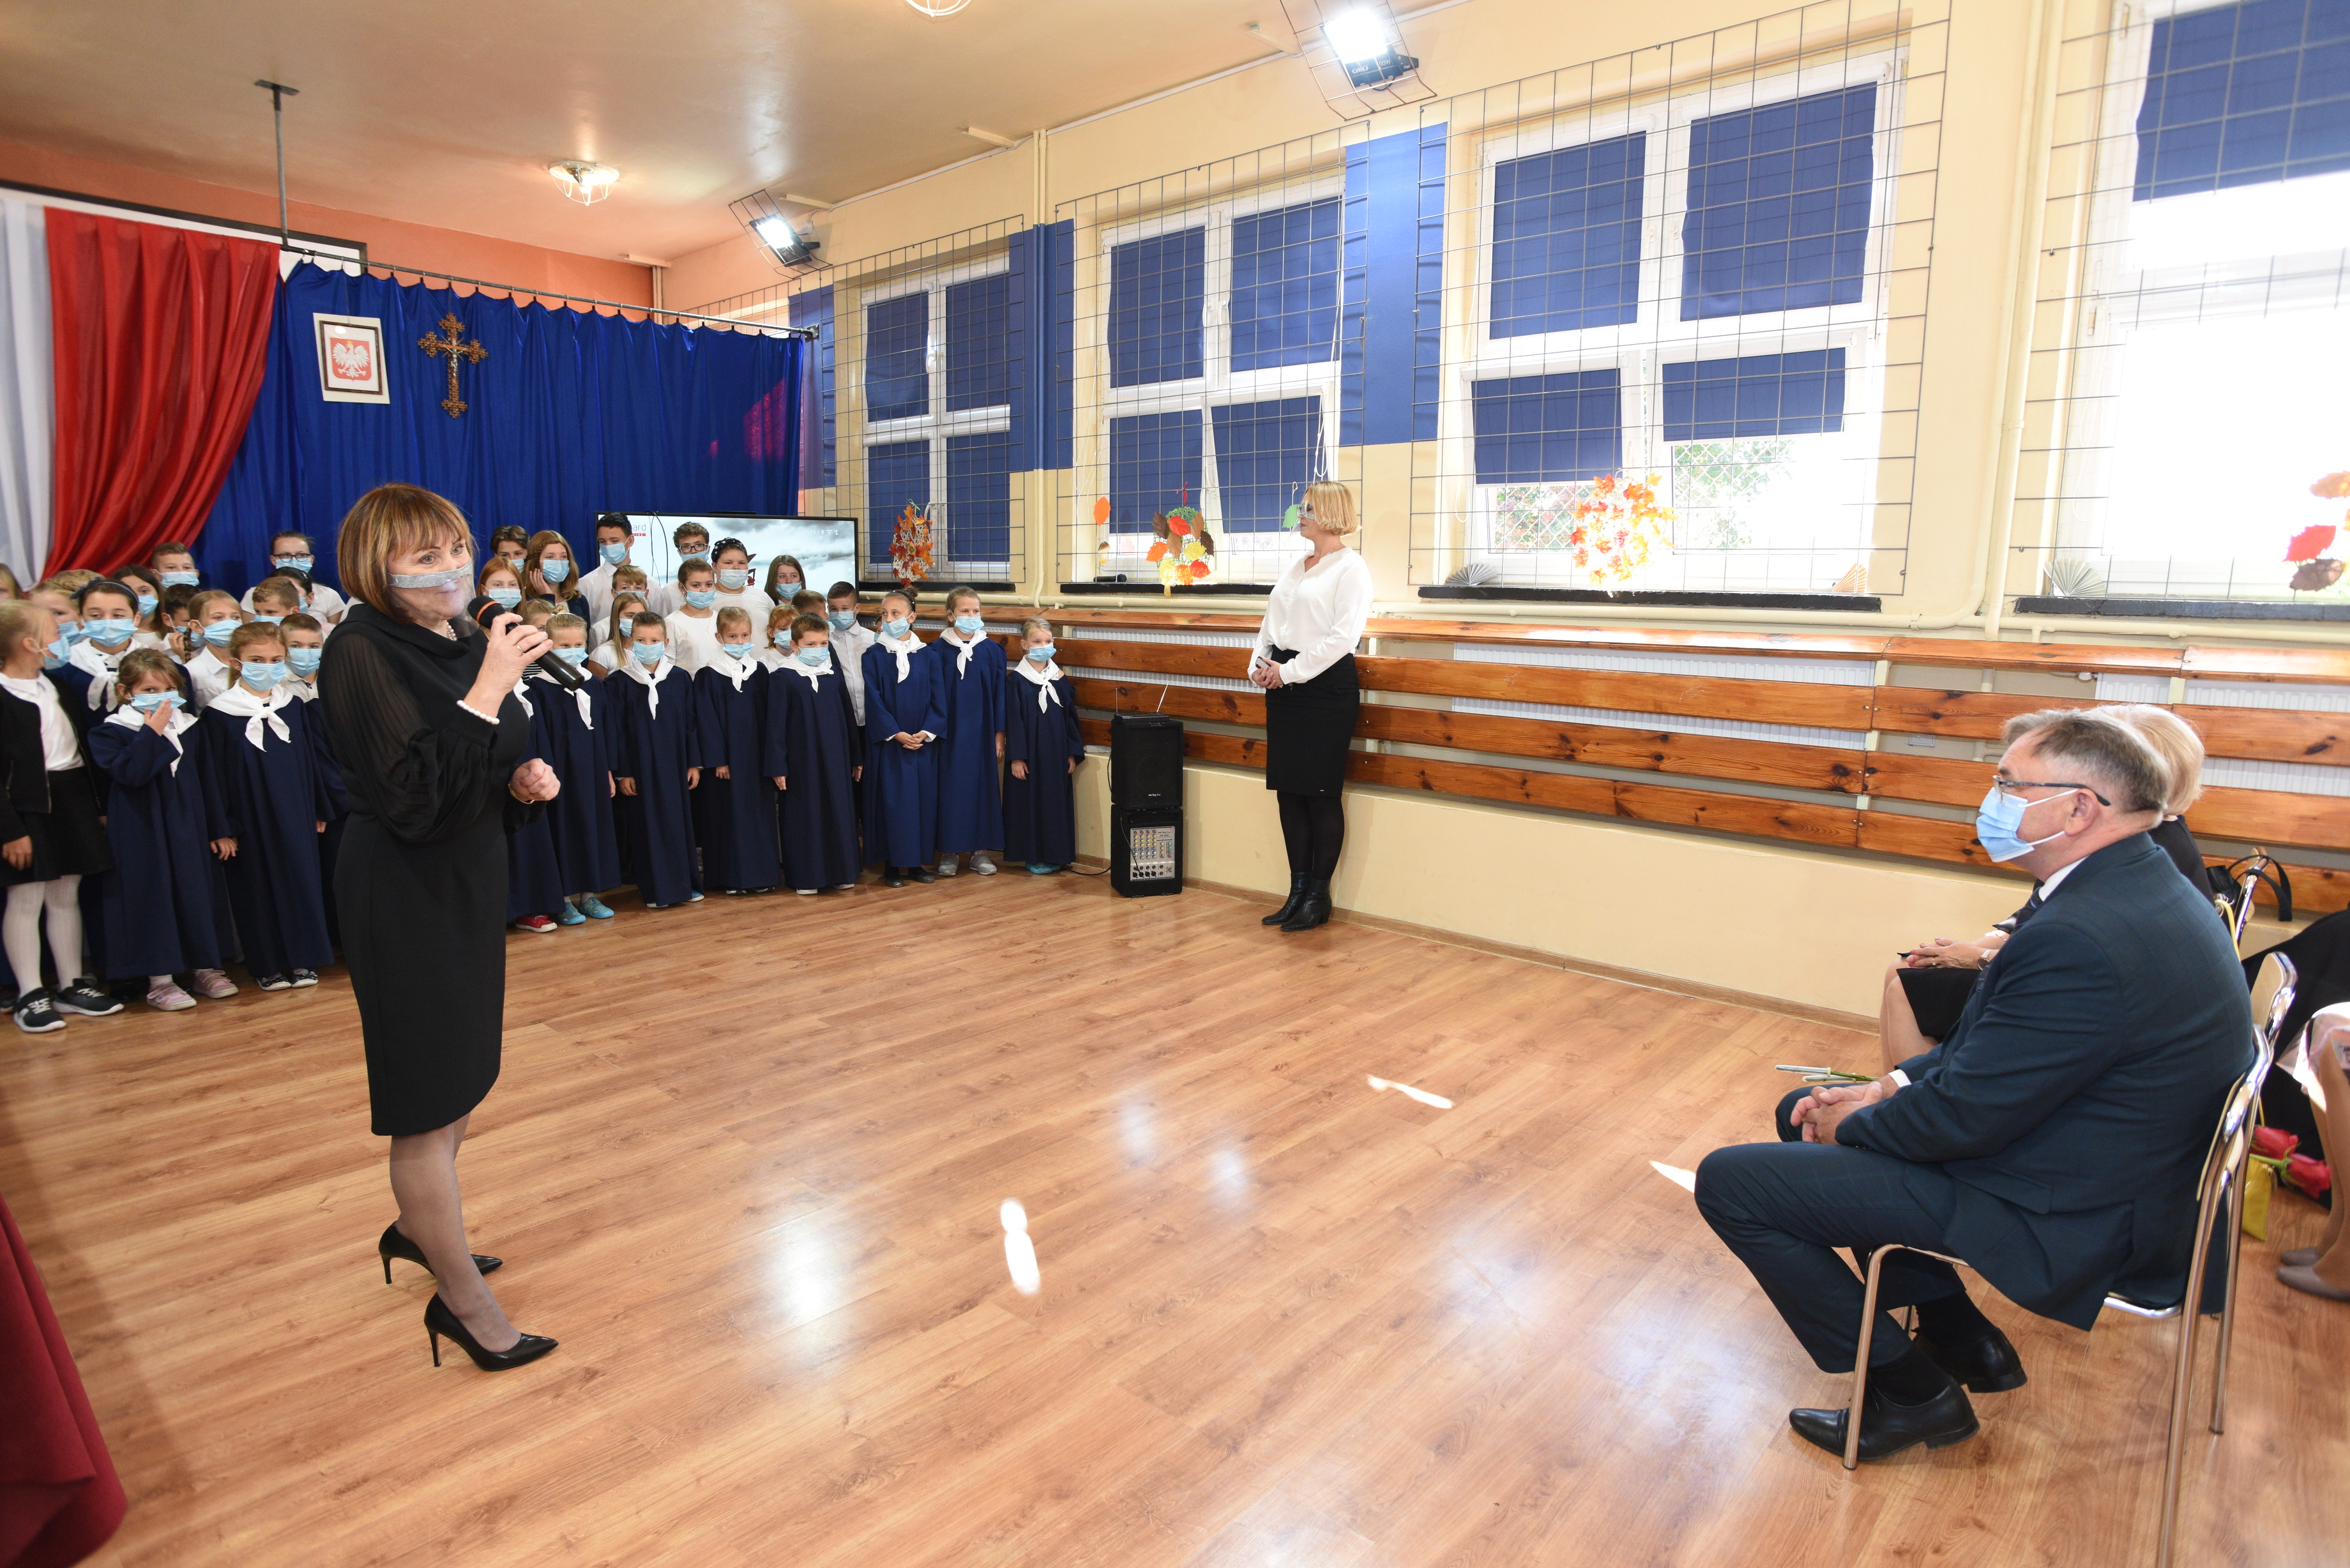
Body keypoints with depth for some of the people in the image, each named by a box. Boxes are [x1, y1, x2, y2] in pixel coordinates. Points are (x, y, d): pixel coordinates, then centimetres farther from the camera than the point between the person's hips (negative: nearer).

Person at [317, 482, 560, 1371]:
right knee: (431, 1104, 3)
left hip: (469, 881, 8)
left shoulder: (468, 641, 5)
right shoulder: (362, 653, -19)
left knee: (462, 1079, 21)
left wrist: (527, 783, -4)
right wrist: (488, 692, -30)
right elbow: (415, 799, -28)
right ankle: (462, 1300, 17)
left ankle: (417, 1229, 44)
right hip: (406, 897, -8)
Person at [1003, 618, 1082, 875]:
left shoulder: (1059, 678, 6)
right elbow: (1013, 720, -7)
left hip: (1056, 756, 4)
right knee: (1029, 803, 2)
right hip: (1029, 756, -4)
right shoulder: (1017, 680, -5)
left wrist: (1073, 753, 4)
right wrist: (1016, 757, -12)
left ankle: (1053, 855, 17)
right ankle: (1033, 856, 12)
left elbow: (1070, 716, 8)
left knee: (1056, 803, 7)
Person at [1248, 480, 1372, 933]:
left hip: (1326, 686, -7)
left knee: (1322, 793, -2)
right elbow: (1271, 622, 19)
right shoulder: (1293, 567, 17)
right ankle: (1298, 890, 18)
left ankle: (1319, 895, 9)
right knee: (1288, 791, 8)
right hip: (1285, 686, 8)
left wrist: (1290, 671, -16)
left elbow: (1344, 635, -16)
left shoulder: (1350, 567, -6)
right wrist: (1260, 665, 2)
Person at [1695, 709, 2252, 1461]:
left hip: (2060, 1224, -10)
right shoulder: (2145, 886, 3)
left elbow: (1964, 1115, -24)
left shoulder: (2080, 939, -31)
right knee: (1813, 1113, 20)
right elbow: (1987, 1044, 10)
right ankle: (1960, 1339, 26)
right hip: (2105, 1174, 10)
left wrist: (1853, 1124, -6)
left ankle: (1910, 1391, 8)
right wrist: (1891, 1087, 2)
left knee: (1730, 1180, -11)